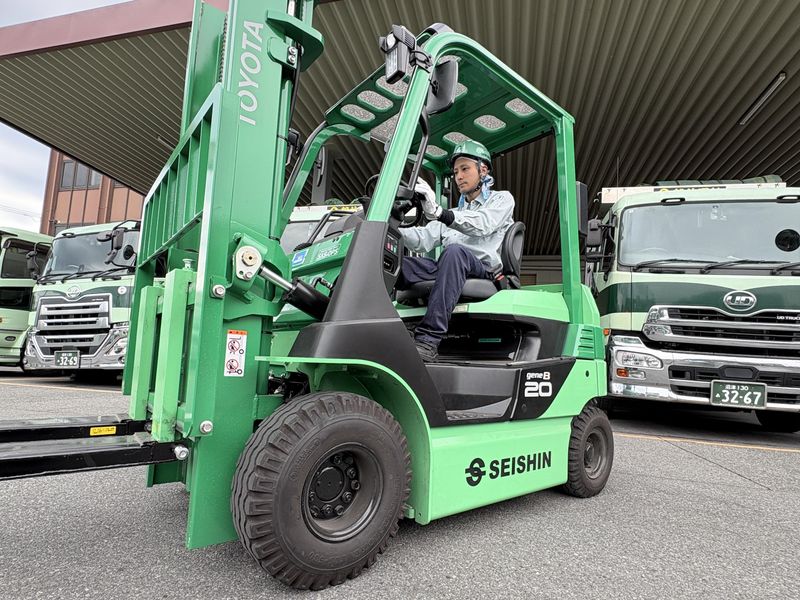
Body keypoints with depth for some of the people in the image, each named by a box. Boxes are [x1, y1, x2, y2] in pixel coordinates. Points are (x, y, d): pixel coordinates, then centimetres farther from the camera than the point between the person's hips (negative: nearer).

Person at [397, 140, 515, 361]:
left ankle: (429, 340, -44)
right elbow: (423, 238, 13)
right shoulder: (453, 213, 32)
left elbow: (482, 224, -9)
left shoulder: (502, 199, 16)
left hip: (485, 271, -5)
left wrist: (439, 213, -28)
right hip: (453, 271, 5)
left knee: (454, 251, -38)